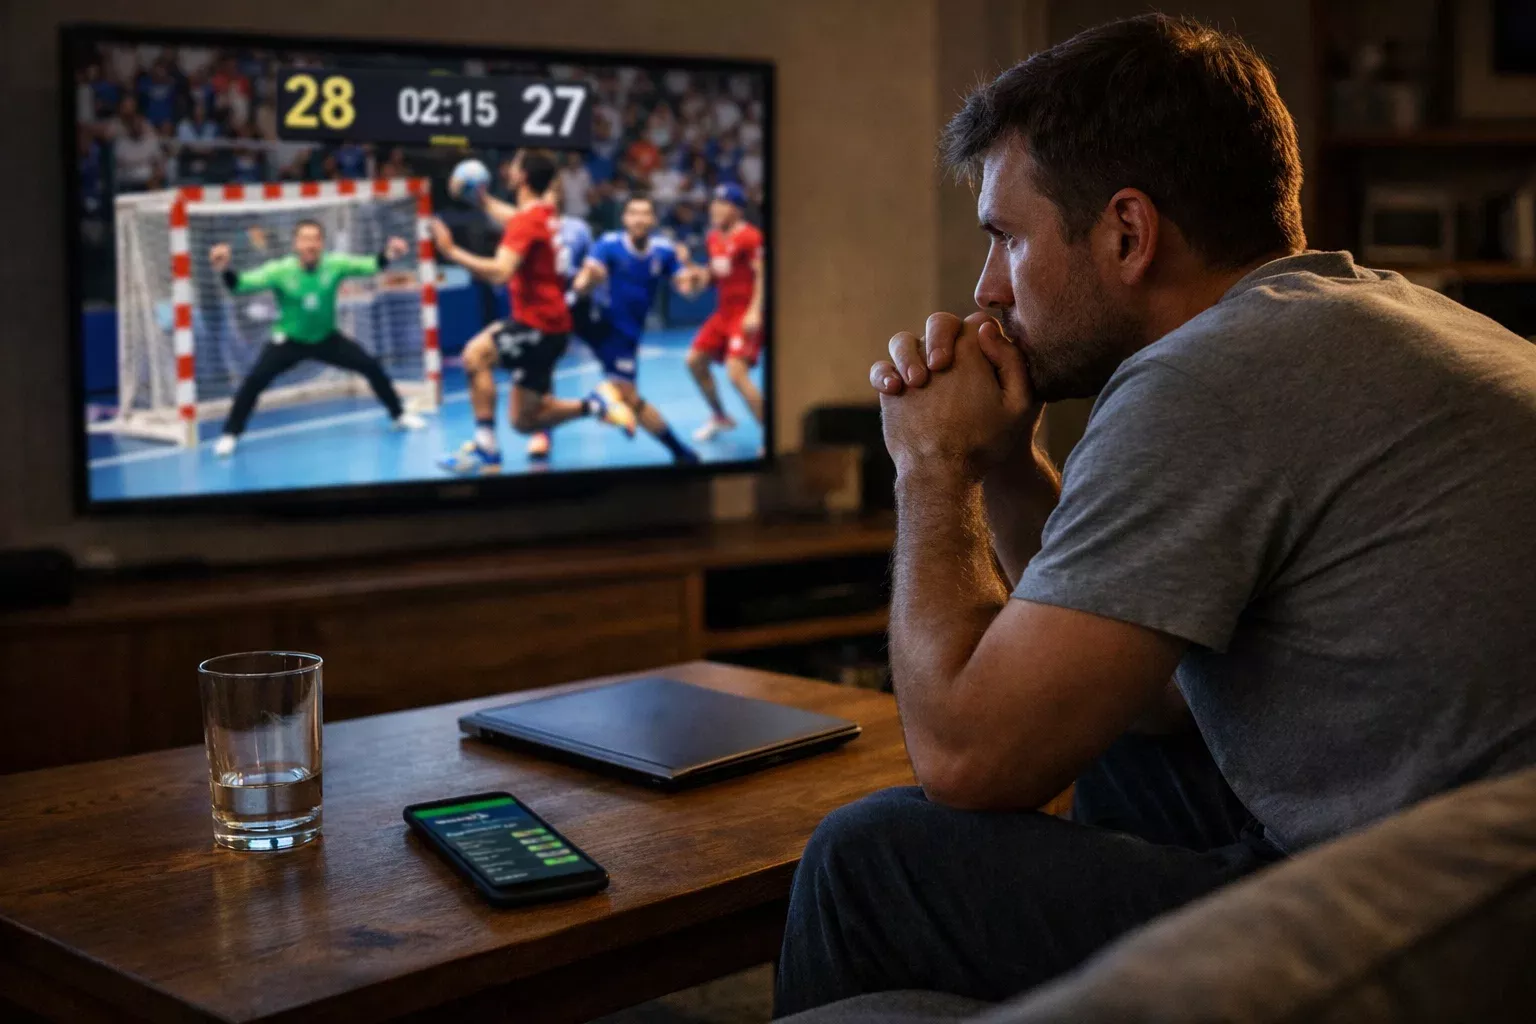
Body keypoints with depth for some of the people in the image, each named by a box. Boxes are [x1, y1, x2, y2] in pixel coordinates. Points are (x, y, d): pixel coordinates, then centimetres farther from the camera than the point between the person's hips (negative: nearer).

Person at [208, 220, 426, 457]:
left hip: (326, 338, 2)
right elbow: (241, 283, -30)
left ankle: (399, 414, 22)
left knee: (372, 367, -3)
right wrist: (224, 269, -52)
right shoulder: (280, 270, -24)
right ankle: (230, 435, -1)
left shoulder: (334, 264, -17)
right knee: (254, 380, -19)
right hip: (289, 340, -2)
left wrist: (389, 254, -43)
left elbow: (371, 265, -20)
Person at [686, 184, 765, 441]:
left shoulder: (750, 237, -15)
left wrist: (755, 312, -28)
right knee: (695, 361, 15)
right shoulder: (713, 238, 11)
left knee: (736, 373, -22)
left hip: (746, 314, -9)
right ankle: (720, 418, 35)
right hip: (724, 311, 9)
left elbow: (762, 275, -20)